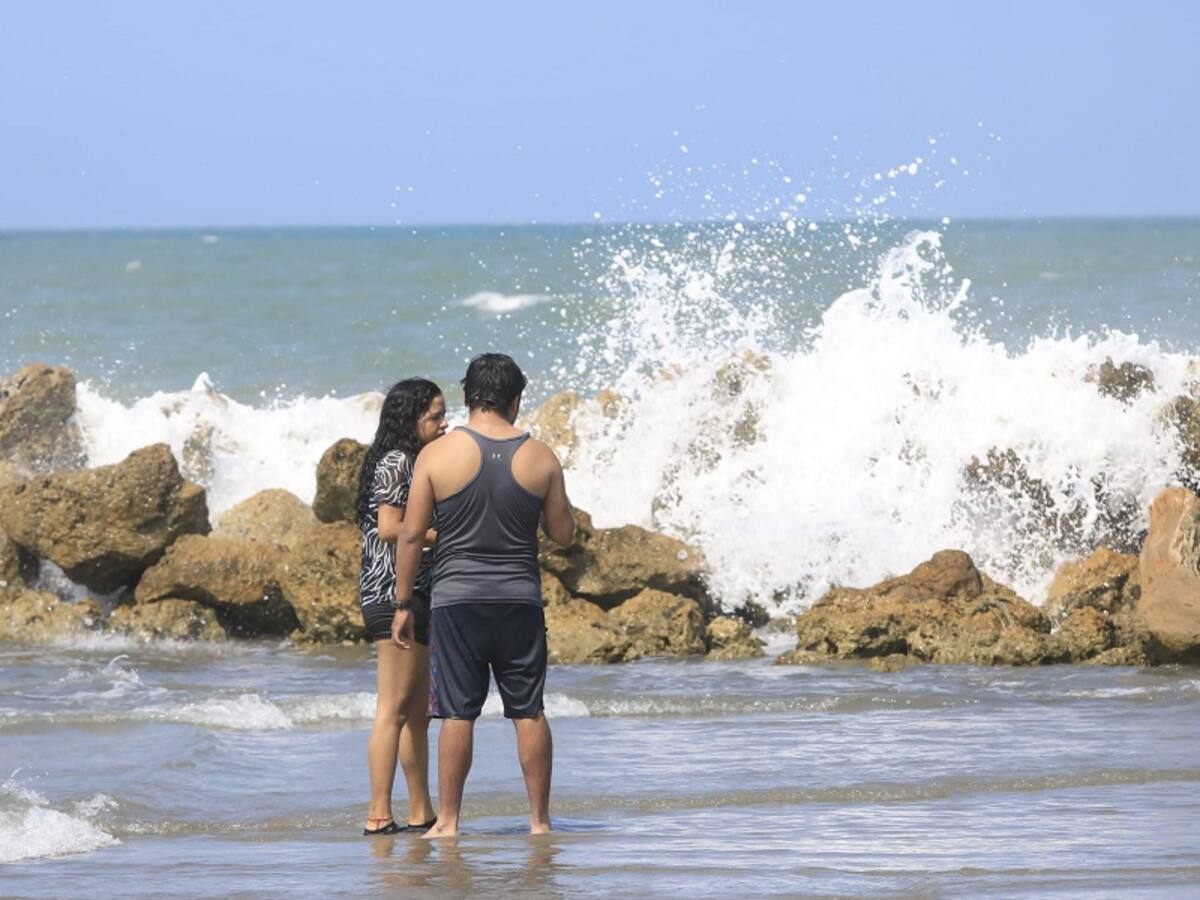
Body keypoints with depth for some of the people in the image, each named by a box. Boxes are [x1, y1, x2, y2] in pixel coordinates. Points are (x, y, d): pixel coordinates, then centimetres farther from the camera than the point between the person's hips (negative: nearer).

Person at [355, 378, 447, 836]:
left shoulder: (409, 463, 20)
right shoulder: (397, 462, -11)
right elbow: (391, 528, -19)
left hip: (412, 593, 11)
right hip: (394, 590, -11)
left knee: (418, 710, 12)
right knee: (394, 709, -11)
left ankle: (421, 814, 16)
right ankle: (379, 816, -13)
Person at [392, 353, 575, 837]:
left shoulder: (437, 455, -4)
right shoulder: (540, 457, 0)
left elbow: (410, 534, -3)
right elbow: (563, 533, 8)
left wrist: (403, 604, 4)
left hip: (457, 598, -1)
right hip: (520, 598, 1)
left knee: (458, 714, 2)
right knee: (529, 712, 6)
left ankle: (448, 820, 4)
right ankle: (540, 820, 9)